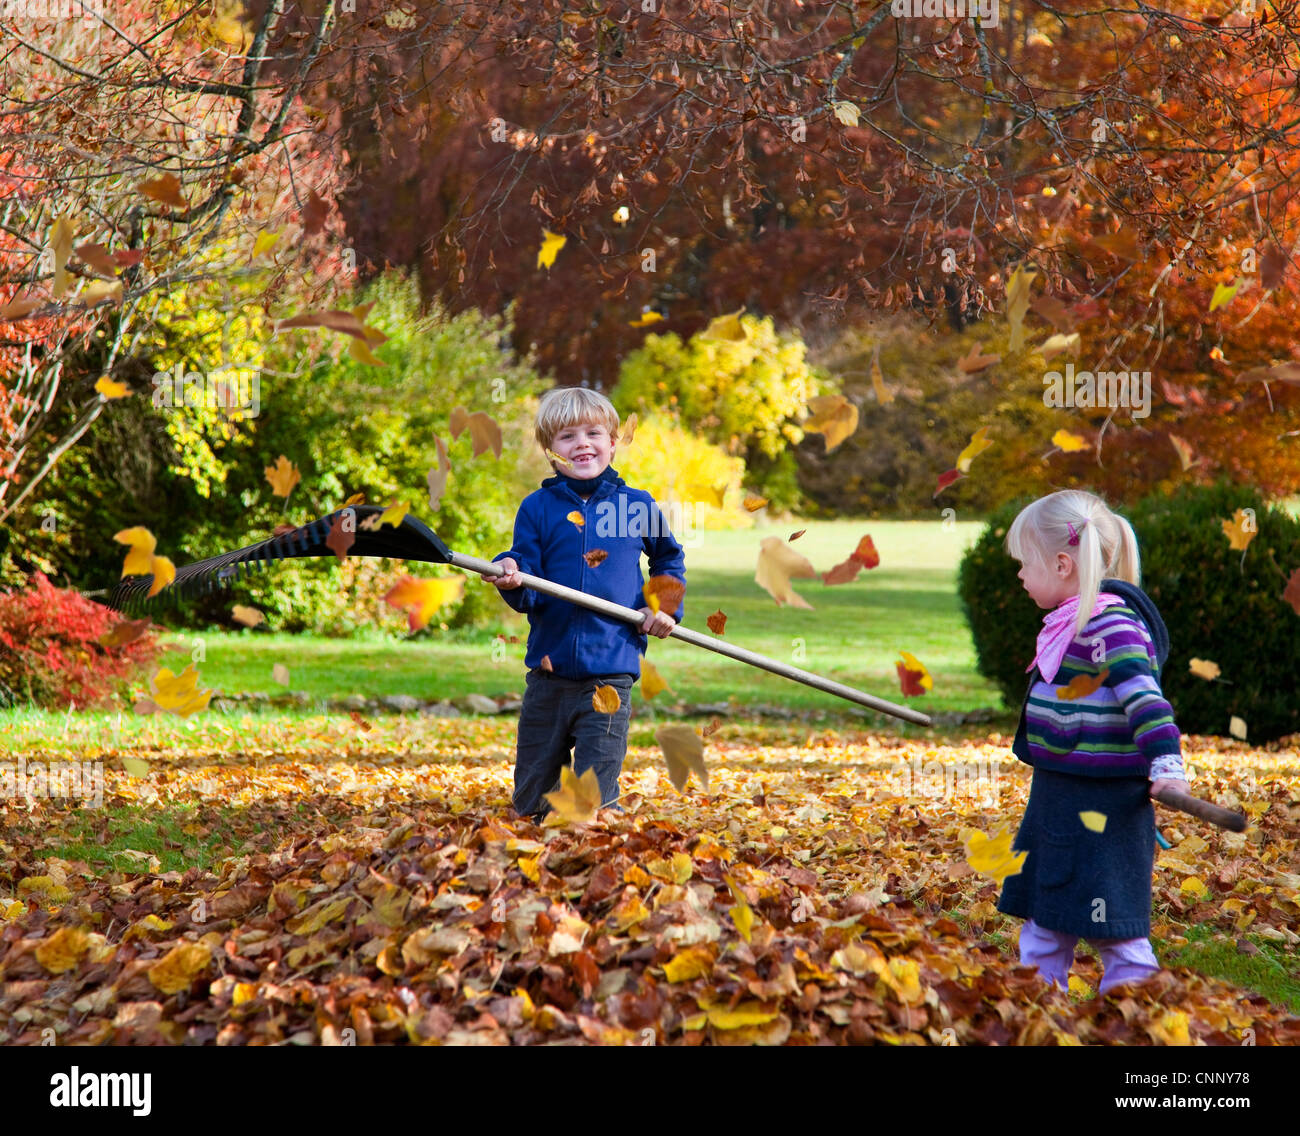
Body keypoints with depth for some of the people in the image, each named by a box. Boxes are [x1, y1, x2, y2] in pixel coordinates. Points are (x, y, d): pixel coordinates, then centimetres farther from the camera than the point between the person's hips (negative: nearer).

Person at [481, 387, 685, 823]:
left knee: (594, 802, -4)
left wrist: (666, 605, 7)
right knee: (530, 803, 10)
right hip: (549, 669, 1)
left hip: (610, 676, -1)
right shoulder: (537, 508, 1)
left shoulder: (637, 505, 3)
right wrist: (512, 579, -25)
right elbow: (530, 596, -3)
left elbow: (669, 557, 23)